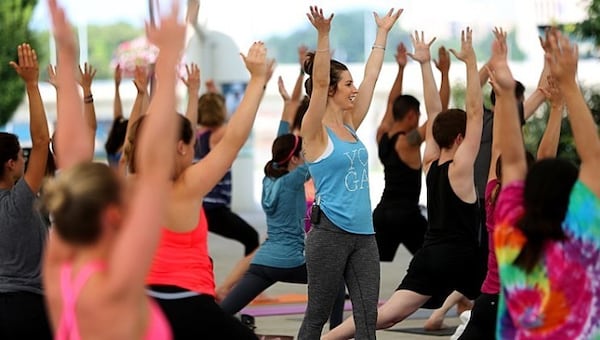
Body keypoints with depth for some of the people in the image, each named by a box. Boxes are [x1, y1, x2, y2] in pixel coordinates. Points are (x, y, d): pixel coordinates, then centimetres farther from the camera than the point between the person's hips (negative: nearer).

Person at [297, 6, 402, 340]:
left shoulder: (350, 125, 12)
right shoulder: (316, 131, -7)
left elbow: (372, 76, 18)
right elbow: (319, 83, -21)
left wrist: (383, 32, 20)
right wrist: (323, 34, -31)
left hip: (364, 234, 7)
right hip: (330, 233, -7)